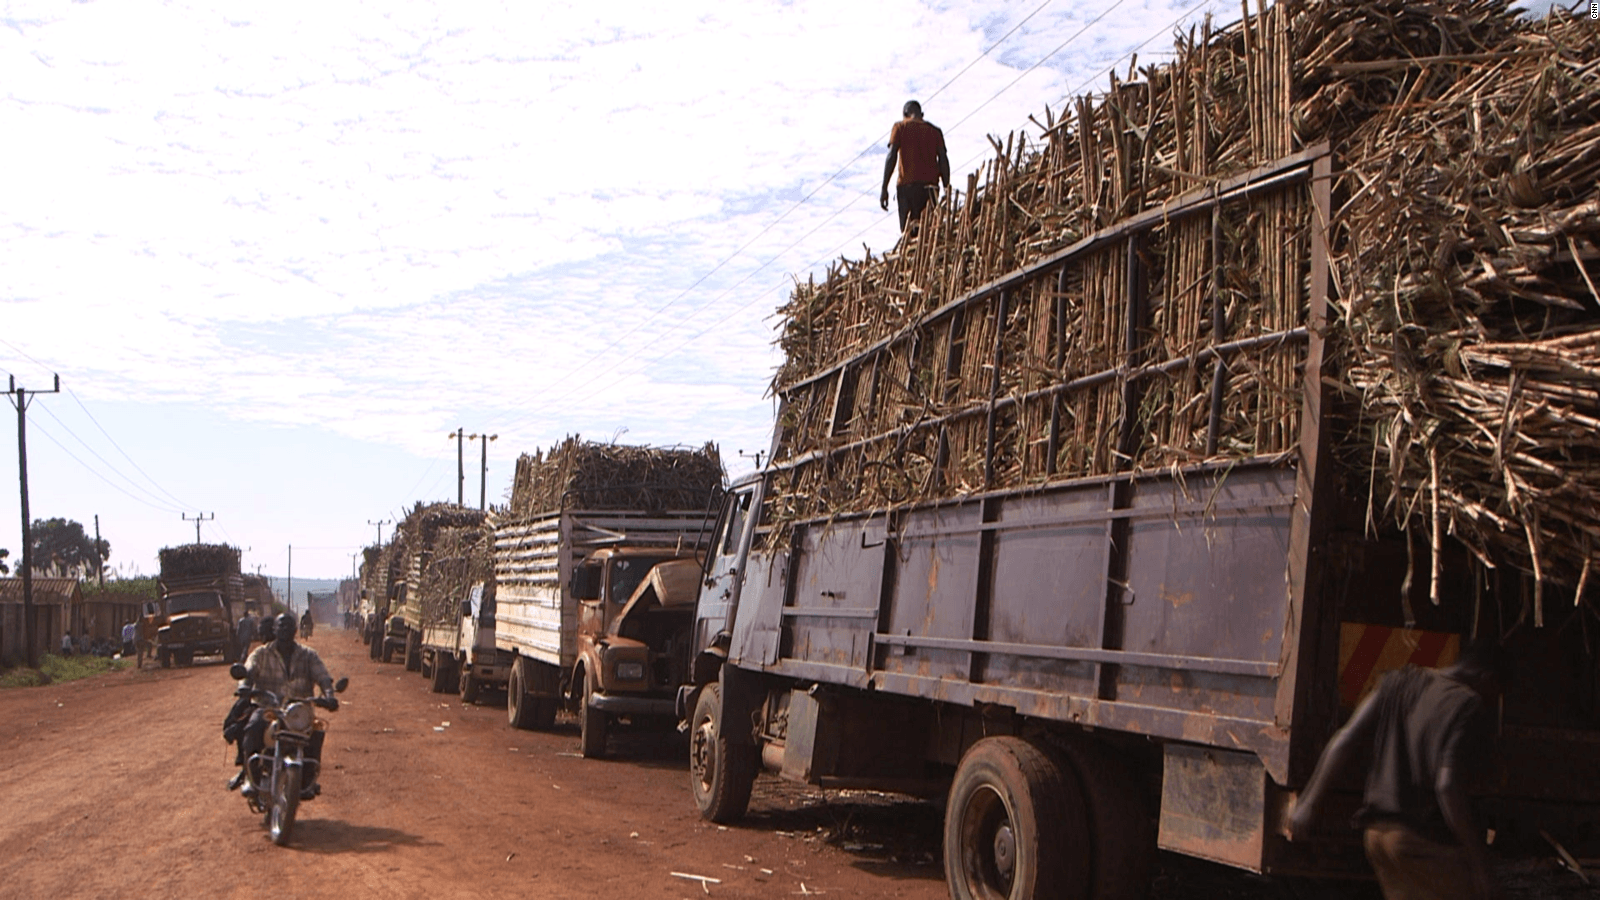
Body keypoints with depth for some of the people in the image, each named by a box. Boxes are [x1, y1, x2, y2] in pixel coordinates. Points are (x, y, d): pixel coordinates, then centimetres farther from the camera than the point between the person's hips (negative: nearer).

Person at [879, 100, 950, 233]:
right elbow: (943, 159, 7)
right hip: (931, 186, 3)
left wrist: (884, 188, -5)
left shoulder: (900, 127, 7)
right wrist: (947, 189, 9)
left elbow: (892, 156, -3)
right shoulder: (934, 130, 15)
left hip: (907, 185, -3)